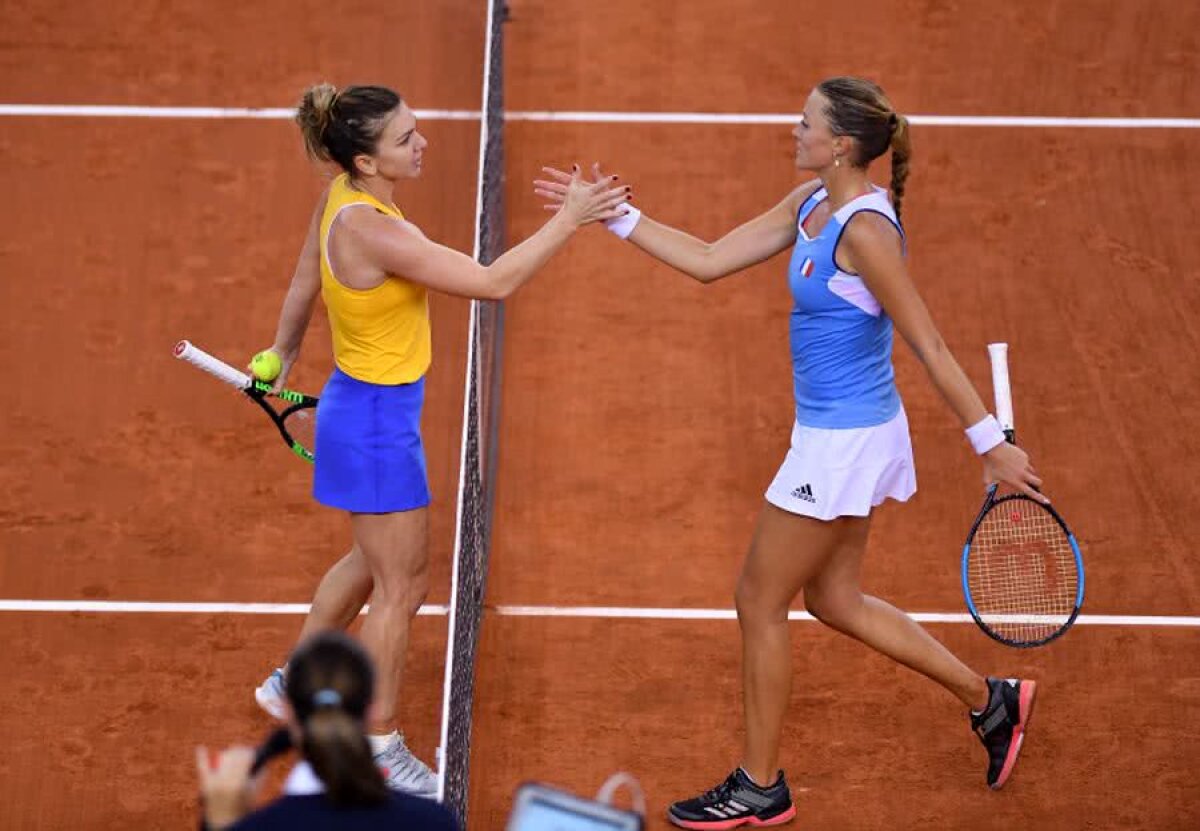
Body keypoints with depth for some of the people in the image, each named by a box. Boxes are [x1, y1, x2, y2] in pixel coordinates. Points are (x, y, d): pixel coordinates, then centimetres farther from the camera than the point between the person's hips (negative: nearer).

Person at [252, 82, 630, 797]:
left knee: (374, 561, 28)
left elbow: (303, 288, 11)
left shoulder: (343, 198, -4)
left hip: (359, 406, 10)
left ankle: (293, 684, 46)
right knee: (402, 588, 7)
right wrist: (569, 219, -24)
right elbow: (494, 283, -30)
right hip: (377, 422, -10)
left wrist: (283, 359, 26)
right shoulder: (371, 230, -32)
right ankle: (380, 749, 23)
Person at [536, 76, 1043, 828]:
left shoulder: (865, 230, -23)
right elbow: (709, 261, 8)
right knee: (836, 600, 21)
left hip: (843, 443, -10)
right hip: (837, 434, 10)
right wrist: (616, 216, 4)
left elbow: (930, 348, -22)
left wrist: (990, 442, -20)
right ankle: (990, 700, 30)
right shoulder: (811, 204, 4)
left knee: (760, 603, 5)